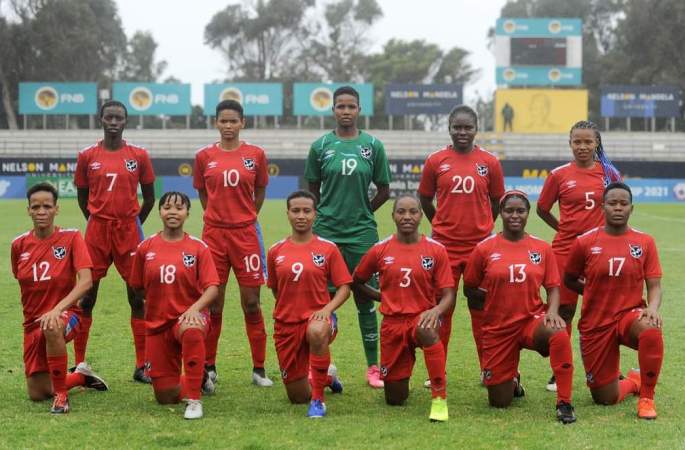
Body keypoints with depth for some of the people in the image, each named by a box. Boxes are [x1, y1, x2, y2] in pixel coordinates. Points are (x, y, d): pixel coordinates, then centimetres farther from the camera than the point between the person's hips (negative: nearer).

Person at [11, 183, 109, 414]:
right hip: (33, 321, 4)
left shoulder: (71, 237, -11)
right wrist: (32, 311, 10)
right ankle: (80, 376, 33)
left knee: (52, 328, -43)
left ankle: (61, 394, -23)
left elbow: (86, 281, -21)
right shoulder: (19, 244, -1)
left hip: (65, 314, -4)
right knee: (37, 394, 2)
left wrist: (57, 309, -32)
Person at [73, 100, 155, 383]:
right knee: (87, 296, 2)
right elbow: (83, 196, 11)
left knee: (137, 297, 2)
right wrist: (98, 221, 8)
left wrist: (133, 224, 7)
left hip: (129, 232, 0)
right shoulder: (87, 156, 2)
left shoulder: (139, 156, 1)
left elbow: (149, 197, 9)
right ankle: (79, 365, 10)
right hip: (96, 231, 0)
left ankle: (142, 367, 7)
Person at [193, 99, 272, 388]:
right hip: (214, 234, 1)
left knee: (251, 303, 1)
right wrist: (219, 216, 9)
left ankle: (259, 369, 9)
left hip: (245, 233, 0)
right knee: (212, 304, 3)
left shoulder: (255, 154, 1)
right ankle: (209, 368, 13)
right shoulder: (204, 156, 3)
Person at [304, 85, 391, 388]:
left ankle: (373, 367, 11)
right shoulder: (321, 146, 2)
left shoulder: (372, 145, 2)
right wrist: (326, 215, 6)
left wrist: (362, 213, 7)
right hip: (326, 232, 0)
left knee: (364, 298, 4)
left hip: (362, 234, 0)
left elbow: (384, 190, 9)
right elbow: (313, 190, 11)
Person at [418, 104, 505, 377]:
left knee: (481, 309, 7)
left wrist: (480, 227, 11)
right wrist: (444, 226, 12)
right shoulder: (435, 161, 1)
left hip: (480, 247, 0)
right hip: (444, 246, 0)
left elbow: (496, 202, 12)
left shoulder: (489, 162, 1)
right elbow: (425, 200, 11)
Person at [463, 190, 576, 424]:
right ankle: (512, 379, 43)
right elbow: (469, 289, 6)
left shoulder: (542, 248, 1)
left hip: (532, 320, 0)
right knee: (499, 402, 3)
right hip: (497, 328, 0)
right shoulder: (485, 249, -2)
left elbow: (553, 287, 2)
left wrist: (552, 311, -17)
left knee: (559, 334, -38)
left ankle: (564, 403, -25)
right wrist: (498, 297, -7)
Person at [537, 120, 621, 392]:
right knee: (564, 310, 3)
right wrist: (564, 229, 7)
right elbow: (542, 209, 9)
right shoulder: (559, 175, -1)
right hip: (565, 249, -1)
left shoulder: (609, 173, 2)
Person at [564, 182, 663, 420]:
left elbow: (654, 286, -3)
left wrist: (653, 307, -23)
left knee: (651, 330, -40)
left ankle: (646, 399, -19)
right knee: (605, 399, 2)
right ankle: (632, 382, 40)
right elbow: (569, 280, 10)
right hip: (596, 324, 1)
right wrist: (599, 293, 1)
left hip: (630, 315, -1)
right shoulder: (585, 242, -4)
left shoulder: (645, 242, -1)